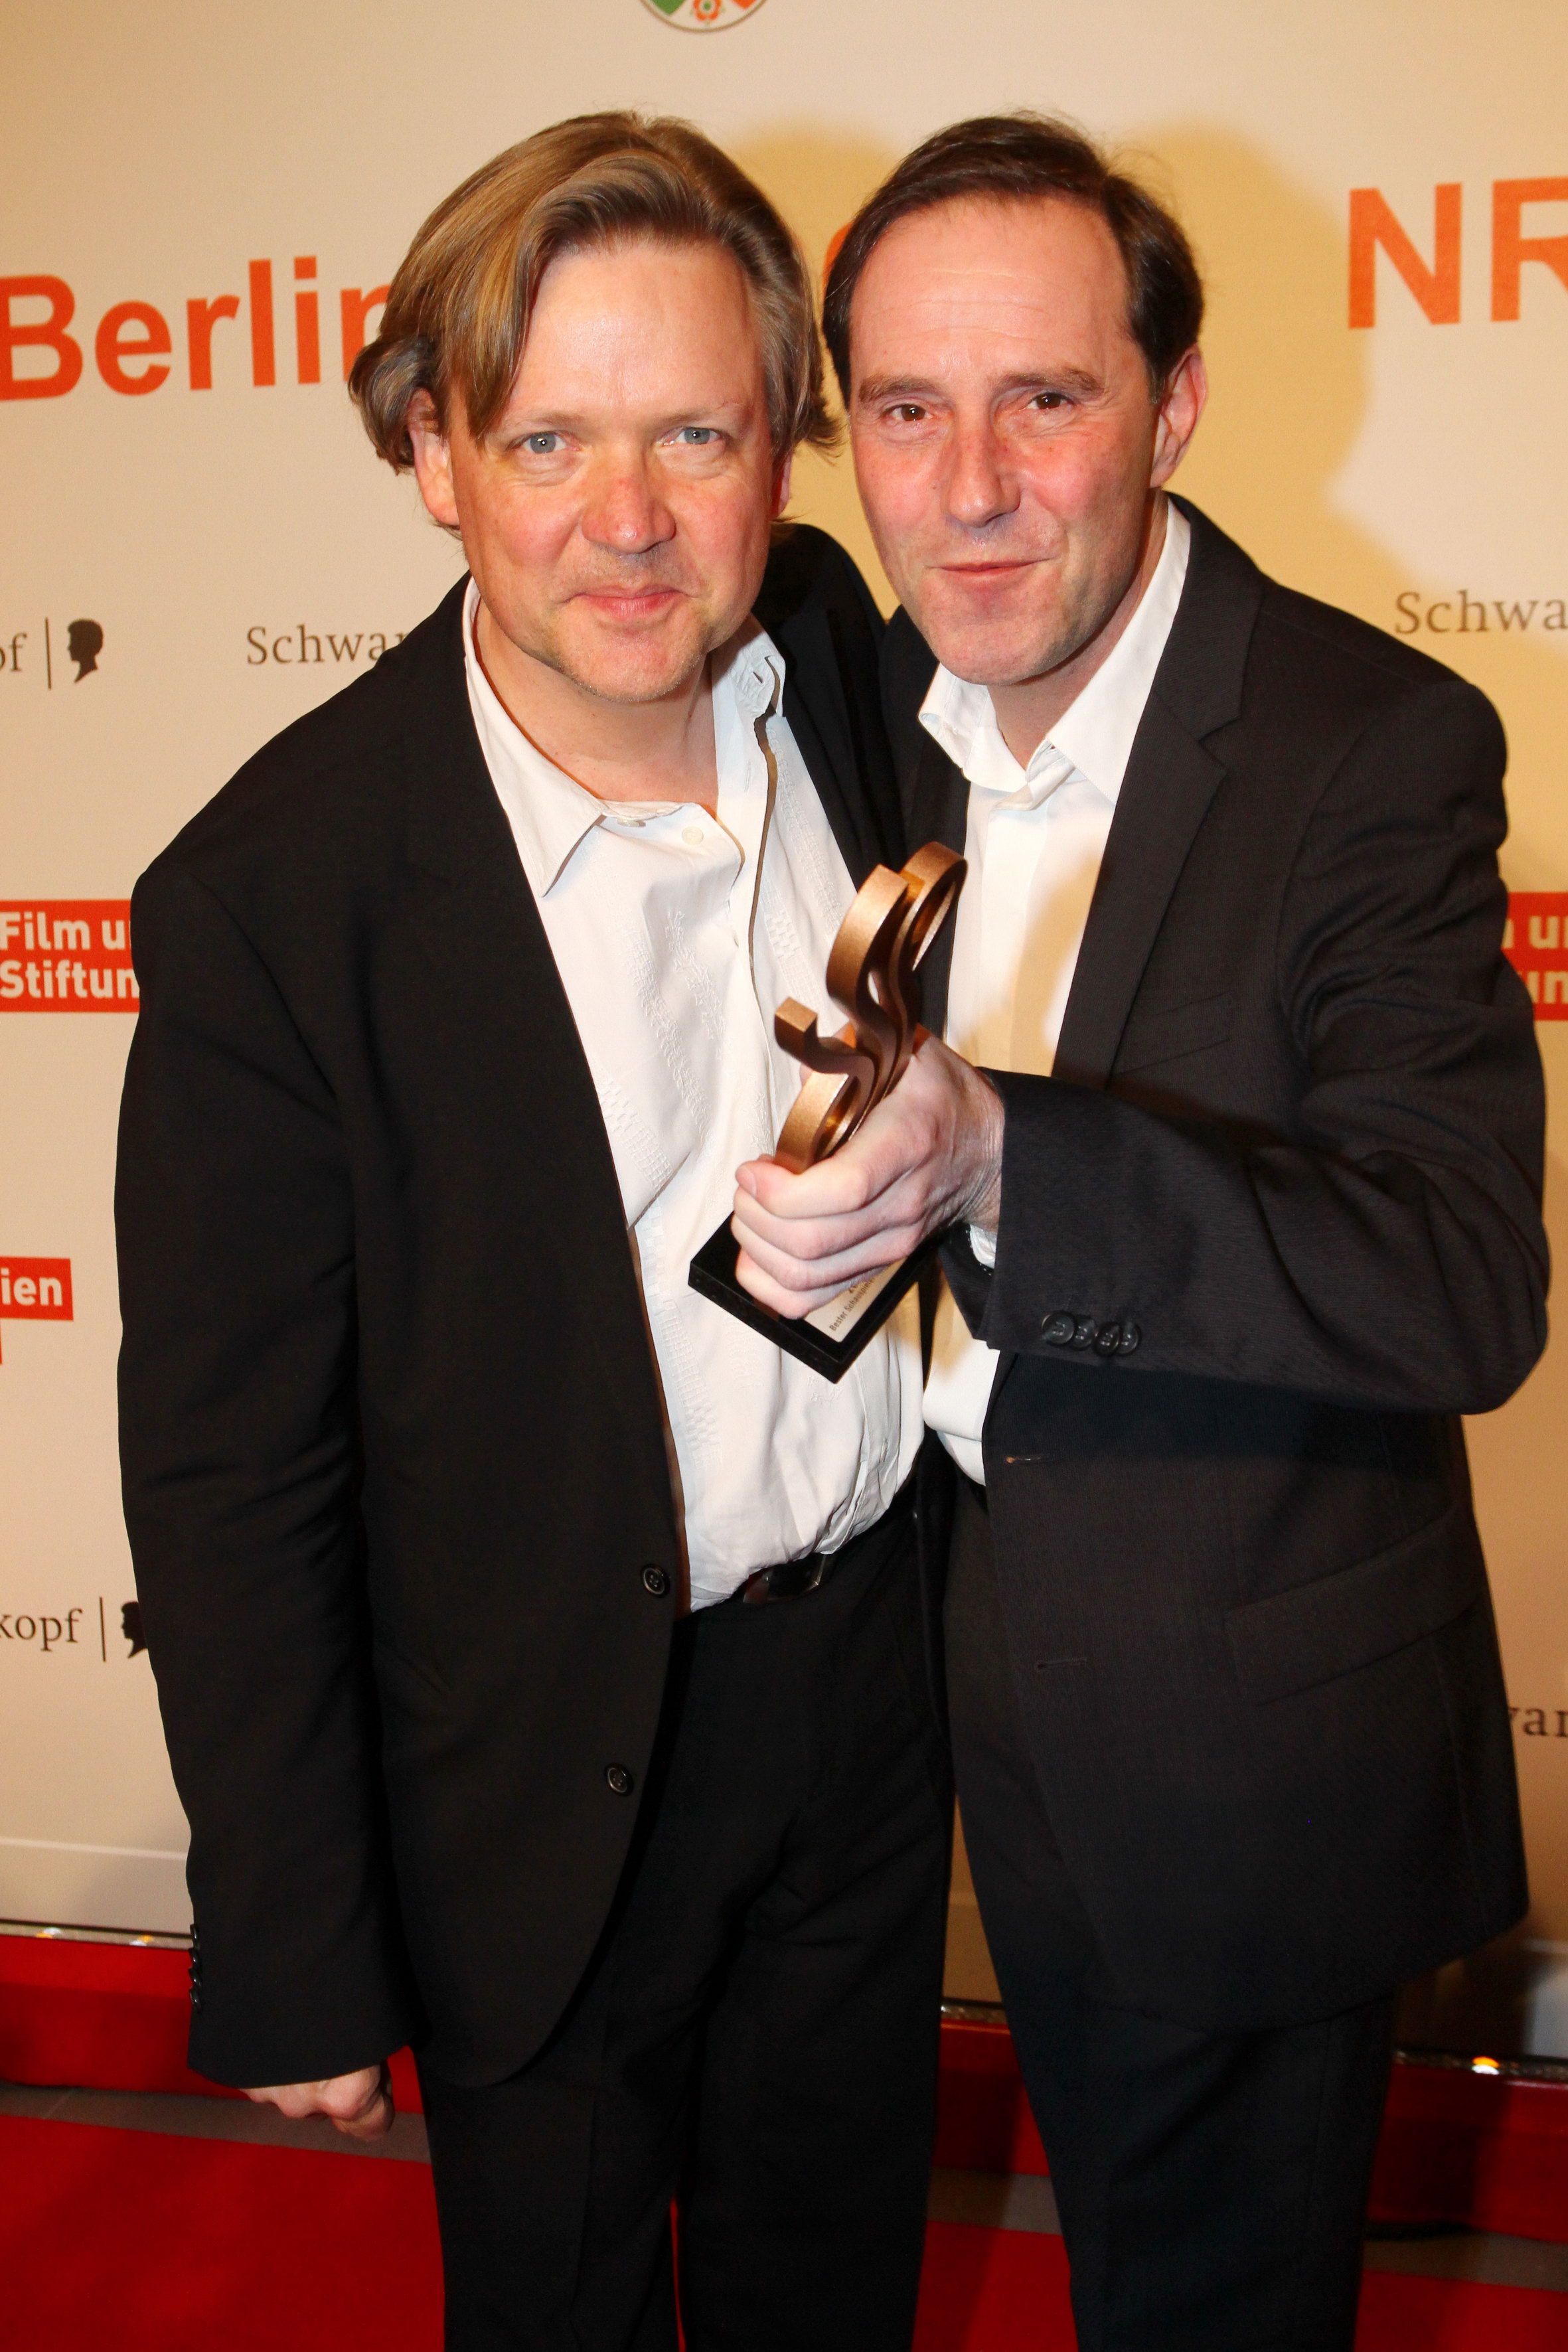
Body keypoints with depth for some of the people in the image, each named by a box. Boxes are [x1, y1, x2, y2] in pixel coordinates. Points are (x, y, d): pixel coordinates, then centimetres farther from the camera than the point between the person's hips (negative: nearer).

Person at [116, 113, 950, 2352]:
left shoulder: (835, 655, -9)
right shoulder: (275, 894, -23)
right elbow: (227, 1473, -16)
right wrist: (292, 1963, -11)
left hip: (876, 1675, 4)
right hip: (537, 1786, -4)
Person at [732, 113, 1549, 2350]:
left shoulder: (1375, 743, -20)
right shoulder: (864, 712, -2)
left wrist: (998, 1157, -40)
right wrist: (791, 1216, -10)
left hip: (1253, 1726, -5)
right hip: (989, 1658, 5)